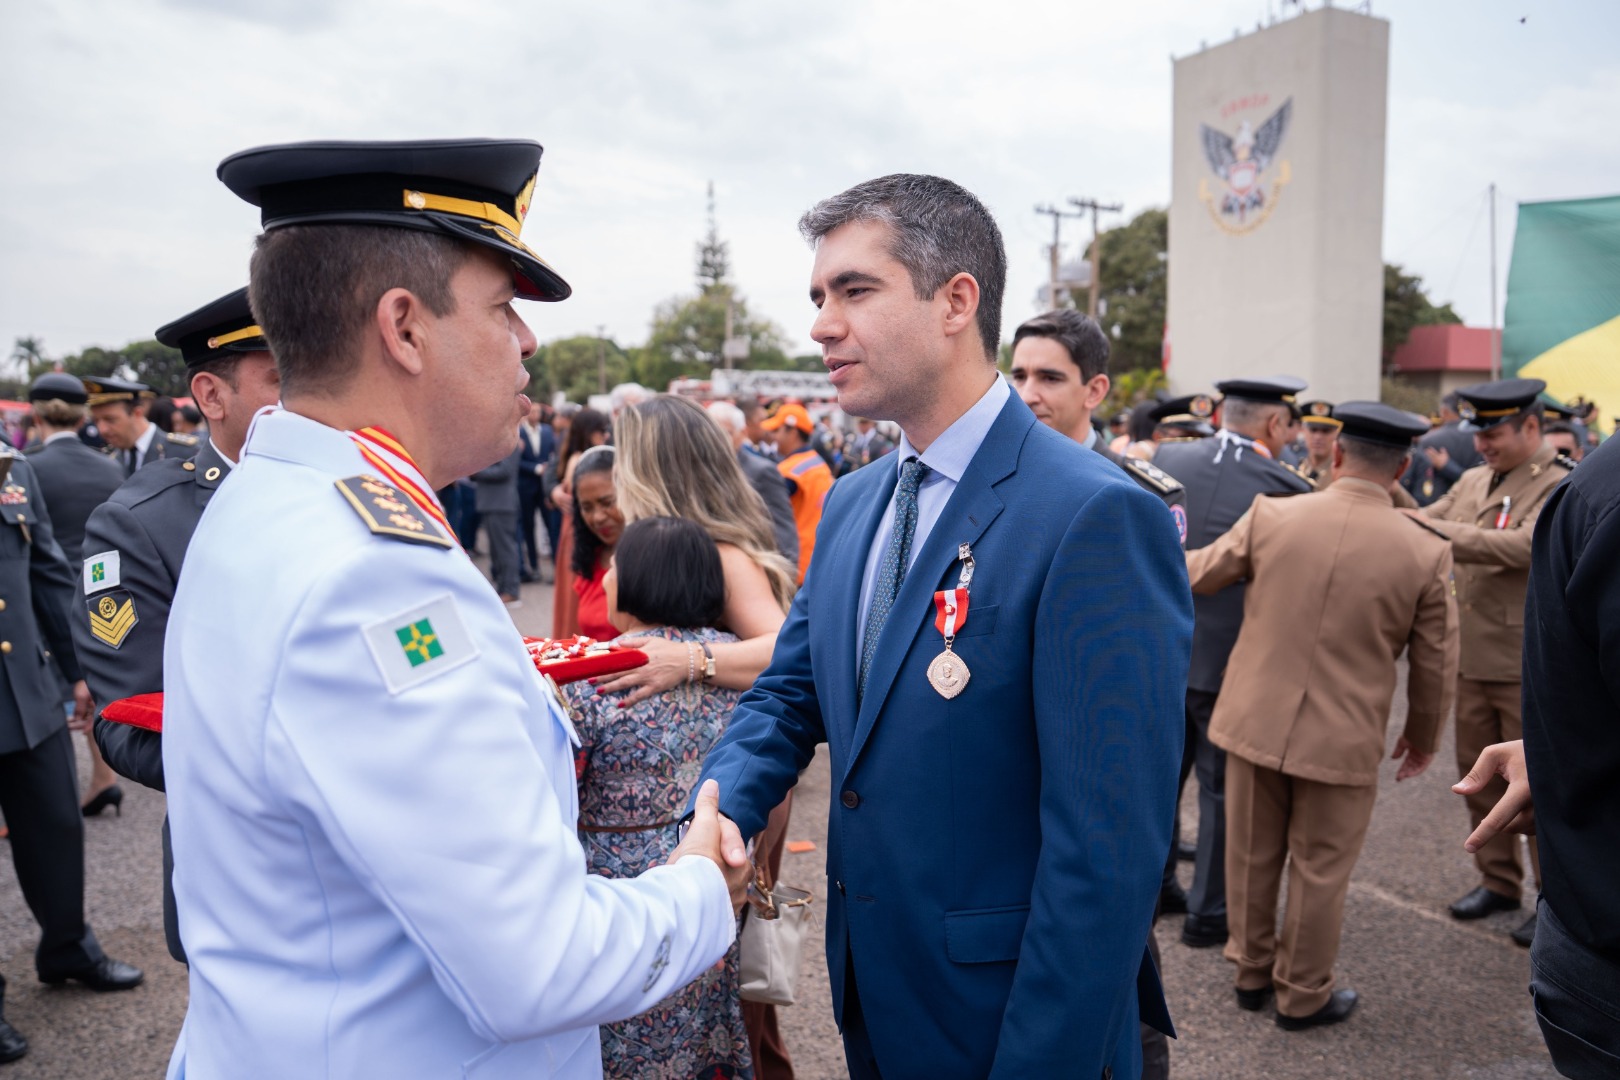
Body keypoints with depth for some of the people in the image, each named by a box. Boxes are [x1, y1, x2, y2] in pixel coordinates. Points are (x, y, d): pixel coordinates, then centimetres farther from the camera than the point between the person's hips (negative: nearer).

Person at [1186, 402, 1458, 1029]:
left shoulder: (1271, 515, -9)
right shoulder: (1426, 553, -10)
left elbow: (1195, 575, 5)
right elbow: (1435, 666, -1)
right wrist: (1423, 738, 16)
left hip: (1254, 721, 2)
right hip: (1343, 741, -1)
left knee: (1252, 857, 18)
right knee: (1319, 872, 15)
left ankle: (1251, 972, 37)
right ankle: (1302, 996, 31)